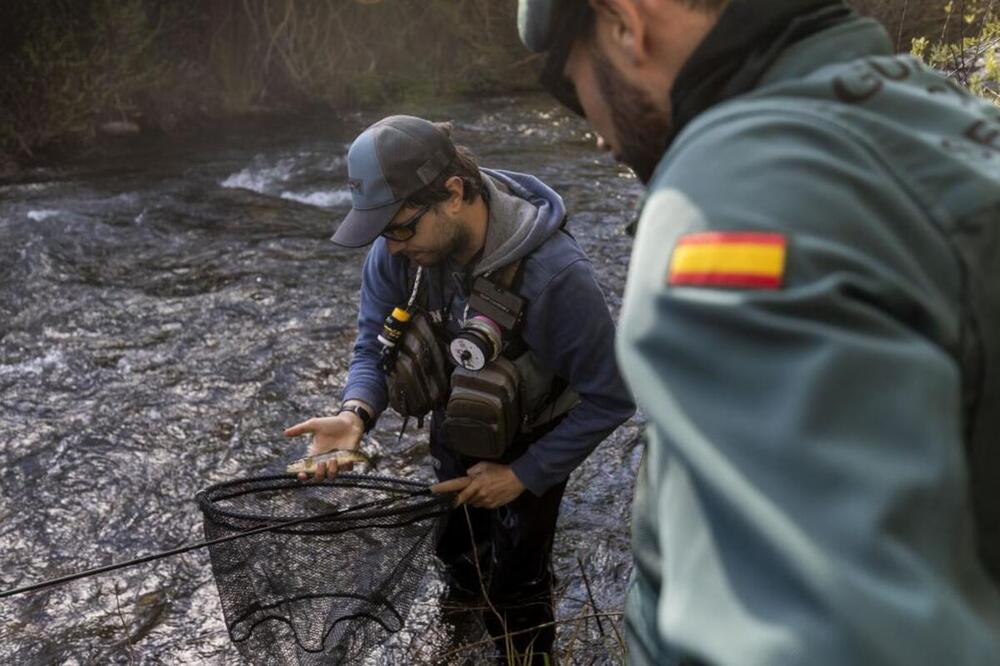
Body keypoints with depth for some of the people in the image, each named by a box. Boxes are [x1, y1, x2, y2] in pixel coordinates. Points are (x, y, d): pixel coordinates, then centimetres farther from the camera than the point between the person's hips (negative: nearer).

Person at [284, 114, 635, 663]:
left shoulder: (555, 273, -38)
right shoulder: (397, 250, -25)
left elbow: (609, 398, -27)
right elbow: (374, 343, -11)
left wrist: (522, 475, -23)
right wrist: (356, 412, -32)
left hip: (530, 442, -5)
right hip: (454, 431, 5)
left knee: (517, 584, 5)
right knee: (458, 555, 26)